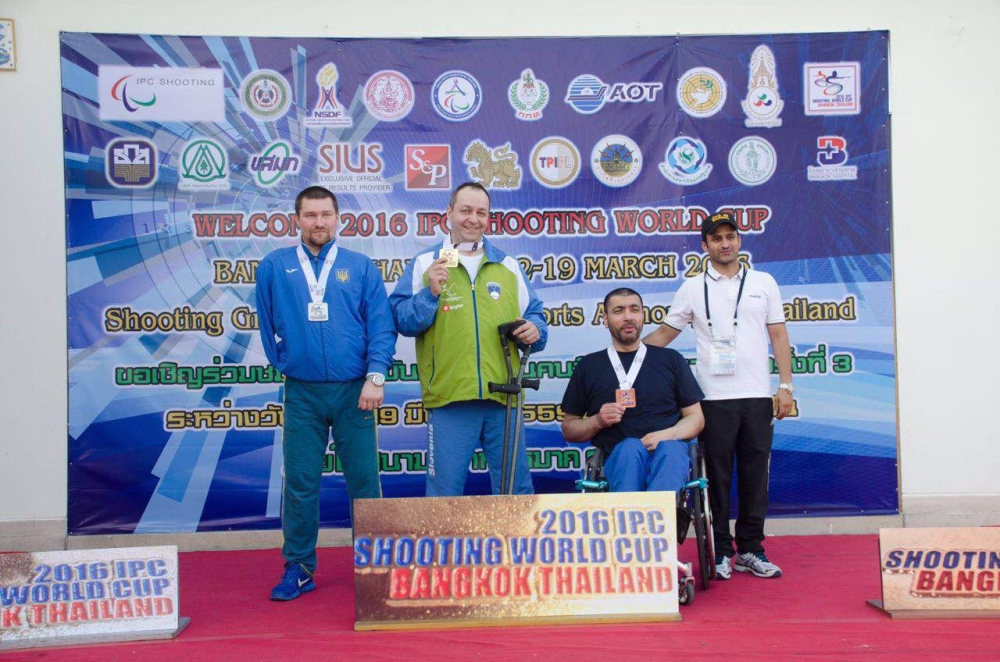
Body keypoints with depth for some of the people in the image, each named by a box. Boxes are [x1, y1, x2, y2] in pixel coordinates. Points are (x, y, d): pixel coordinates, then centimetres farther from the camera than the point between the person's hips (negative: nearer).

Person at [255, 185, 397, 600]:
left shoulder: (362, 268, 4)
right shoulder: (274, 267, 7)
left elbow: (382, 327, -2)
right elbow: (268, 326, 14)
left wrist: (376, 376, -12)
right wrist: (283, 365, 12)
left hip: (354, 391, 0)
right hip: (301, 394, 1)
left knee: (364, 480, 5)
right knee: (300, 483, 5)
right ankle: (298, 568, 19)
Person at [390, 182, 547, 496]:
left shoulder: (508, 266, 15)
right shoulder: (424, 263, 6)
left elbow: (533, 315, 19)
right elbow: (401, 321, 0)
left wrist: (535, 330, -3)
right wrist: (430, 294, -14)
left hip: (504, 397, 3)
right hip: (448, 399, -3)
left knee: (516, 490, 12)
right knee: (445, 494, 6)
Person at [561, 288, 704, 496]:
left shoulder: (670, 360, 18)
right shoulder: (588, 366, 16)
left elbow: (696, 418, 16)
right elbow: (568, 428, 19)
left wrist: (666, 435, -6)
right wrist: (598, 421, -3)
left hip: (669, 449, 1)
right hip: (618, 455, 0)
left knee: (670, 448, -36)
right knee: (630, 447, -36)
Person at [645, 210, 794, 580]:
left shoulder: (763, 283, 10)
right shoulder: (692, 288, 6)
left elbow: (778, 335, 9)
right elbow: (665, 333, 8)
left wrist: (786, 385, 2)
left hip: (758, 396, 2)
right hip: (714, 397, -1)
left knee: (756, 476, 6)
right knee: (717, 477, 3)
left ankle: (750, 550, 18)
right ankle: (721, 552, 14)